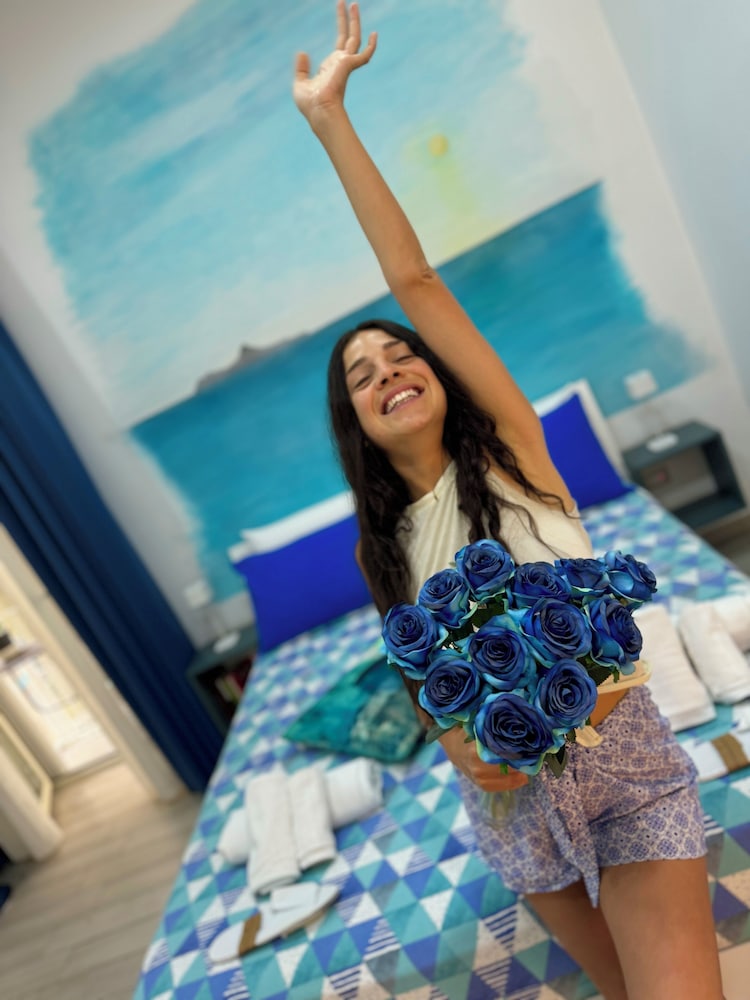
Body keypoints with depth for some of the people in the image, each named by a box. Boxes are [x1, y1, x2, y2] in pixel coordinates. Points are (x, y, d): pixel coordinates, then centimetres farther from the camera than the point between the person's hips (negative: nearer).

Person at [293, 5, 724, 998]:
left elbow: (416, 282, -18)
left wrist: (330, 118, -15)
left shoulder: (509, 447, -11)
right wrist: (465, 745, -16)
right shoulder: (384, 548, -1)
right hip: (509, 796, 4)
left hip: (620, 760, -3)